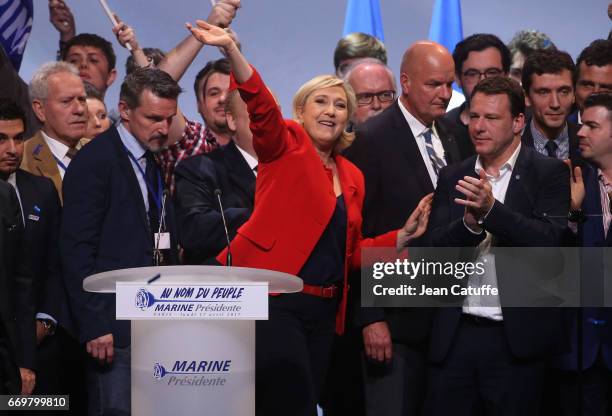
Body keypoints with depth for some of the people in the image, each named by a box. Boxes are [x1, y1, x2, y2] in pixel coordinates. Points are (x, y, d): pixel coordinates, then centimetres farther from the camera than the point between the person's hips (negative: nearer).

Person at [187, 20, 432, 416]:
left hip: (322, 309, 7)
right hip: (270, 297, -7)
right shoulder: (286, 147, 0)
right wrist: (232, 50, -36)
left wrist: (403, 236, 6)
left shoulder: (353, 177, 15)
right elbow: (261, 106, -20)